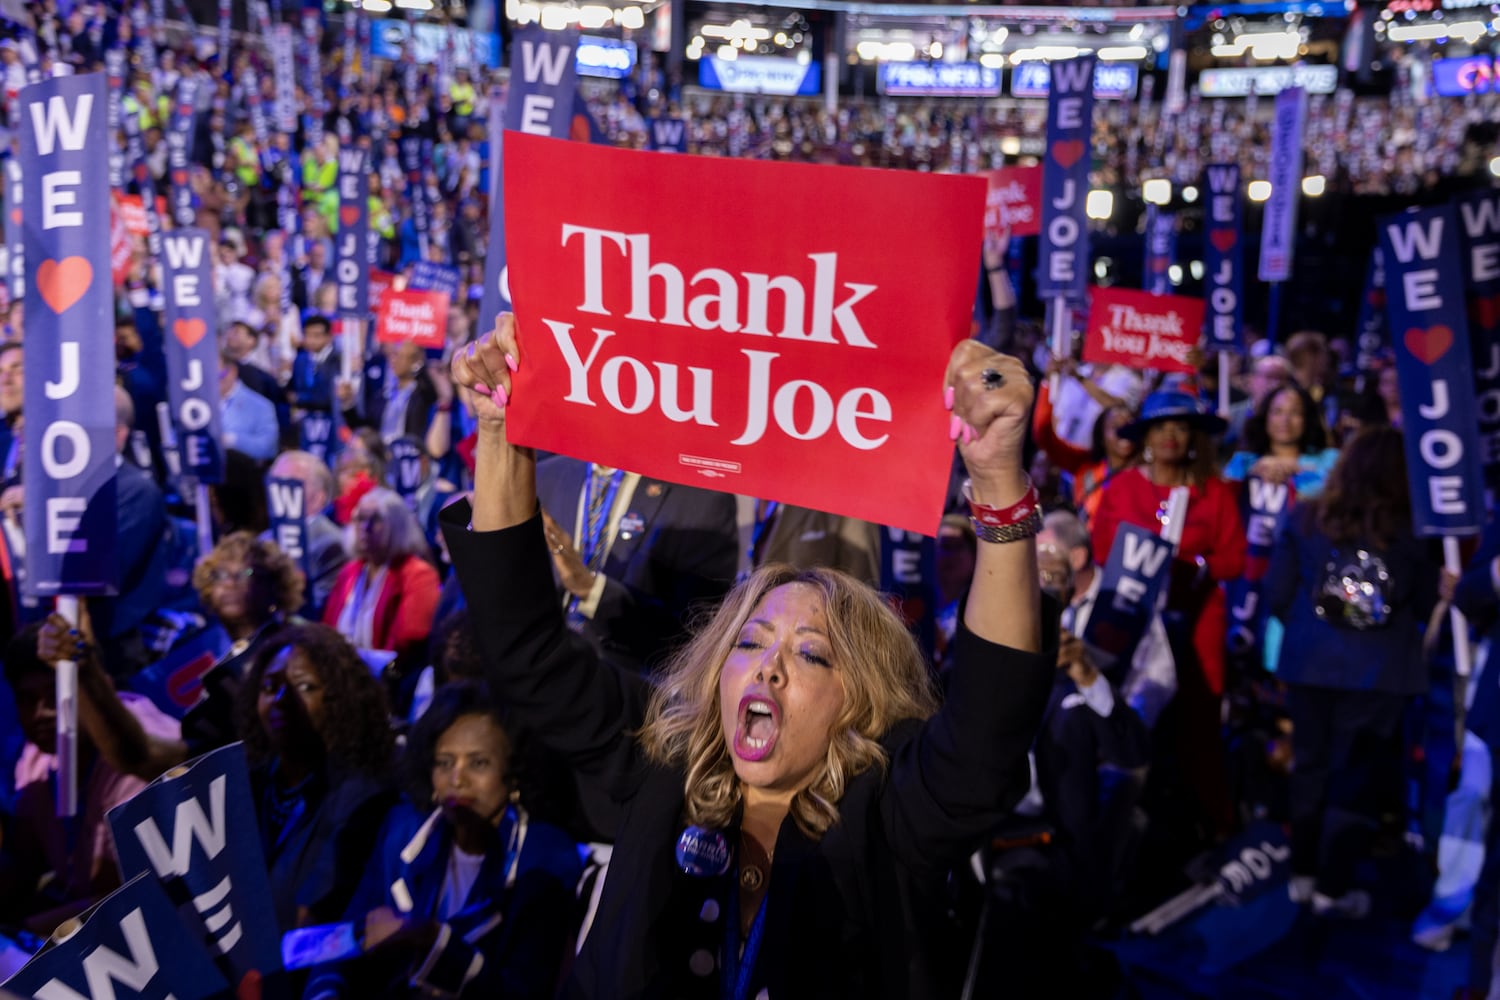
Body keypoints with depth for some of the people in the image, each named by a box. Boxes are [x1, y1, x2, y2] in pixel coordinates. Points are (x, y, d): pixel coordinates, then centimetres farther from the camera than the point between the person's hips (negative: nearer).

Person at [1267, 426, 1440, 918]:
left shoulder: (1305, 519, -3)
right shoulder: (1411, 532, -9)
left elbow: (1277, 595, 1)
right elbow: (1428, 606, 3)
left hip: (1309, 663, 3)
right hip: (1381, 671, -3)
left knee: (1311, 767, 15)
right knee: (1360, 778, 6)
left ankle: (1303, 875, 24)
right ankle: (1333, 888, 10)